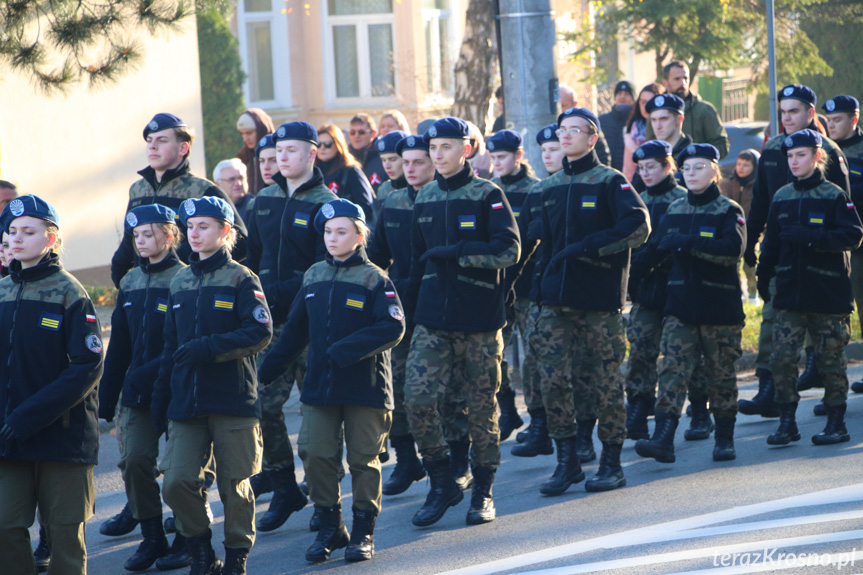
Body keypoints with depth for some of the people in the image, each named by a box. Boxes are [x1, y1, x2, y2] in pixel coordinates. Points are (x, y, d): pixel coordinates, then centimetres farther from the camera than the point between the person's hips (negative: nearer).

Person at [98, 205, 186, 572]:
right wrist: (106, 401, 12)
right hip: (137, 392, 5)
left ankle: (187, 540, 15)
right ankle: (152, 538, 7)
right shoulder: (130, 283, 12)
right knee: (134, 459, -5)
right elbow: (119, 346, 14)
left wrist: (150, 373, -20)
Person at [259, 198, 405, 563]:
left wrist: (344, 351, -23)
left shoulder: (375, 280, -5)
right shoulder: (314, 277, 10)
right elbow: (295, 332, 17)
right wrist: (266, 370, 15)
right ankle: (330, 529, 13)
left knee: (363, 458, 2)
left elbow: (392, 328, -17)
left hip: (365, 386, -4)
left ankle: (363, 532, 13)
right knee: (316, 455, -1)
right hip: (320, 386, 4)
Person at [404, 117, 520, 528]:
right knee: (417, 398, -9)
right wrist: (412, 306, 18)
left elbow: (508, 250, -14)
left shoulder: (487, 195, -4)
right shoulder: (425, 198, 12)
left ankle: (483, 491, 15)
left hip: (479, 316, -4)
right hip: (432, 317, 4)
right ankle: (441, 484, 6)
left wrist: (454, 253, -18)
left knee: (482, 404, 3)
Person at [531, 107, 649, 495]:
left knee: (605, 382, 0)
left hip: (599, 300, -5)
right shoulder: (552, 187, 15)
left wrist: (587, 247, -19)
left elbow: (638, 227, -16)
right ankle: (567, 461, 5)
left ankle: (611, 464, 10)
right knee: (552, 378, -4)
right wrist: (538, 286, 13)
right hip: (556, 299, 5)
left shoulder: (610, 182, -3)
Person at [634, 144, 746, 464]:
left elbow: (733, 249, -20)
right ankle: (663, 440, -20)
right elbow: (655, 251, 19)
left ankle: (724, 439, 21)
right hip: (680, 305, 3)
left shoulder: (728, 212, -3)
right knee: (673, 369, -11)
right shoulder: (674, 212, 12)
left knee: (720, 374, 6)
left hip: (719, 305, -3)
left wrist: (688, 243, -26)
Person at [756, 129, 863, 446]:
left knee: (830, 359, 3)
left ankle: (837, 423, 14)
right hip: (790, 292, 4)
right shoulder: (782, 197, 9)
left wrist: (811, 237, -22)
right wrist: (764, 280, 16)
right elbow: (771, 242, 17)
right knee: (782, 357, -5)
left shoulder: (834, 196, -5)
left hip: (828, 292, -4)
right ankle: (787, 422, 3)